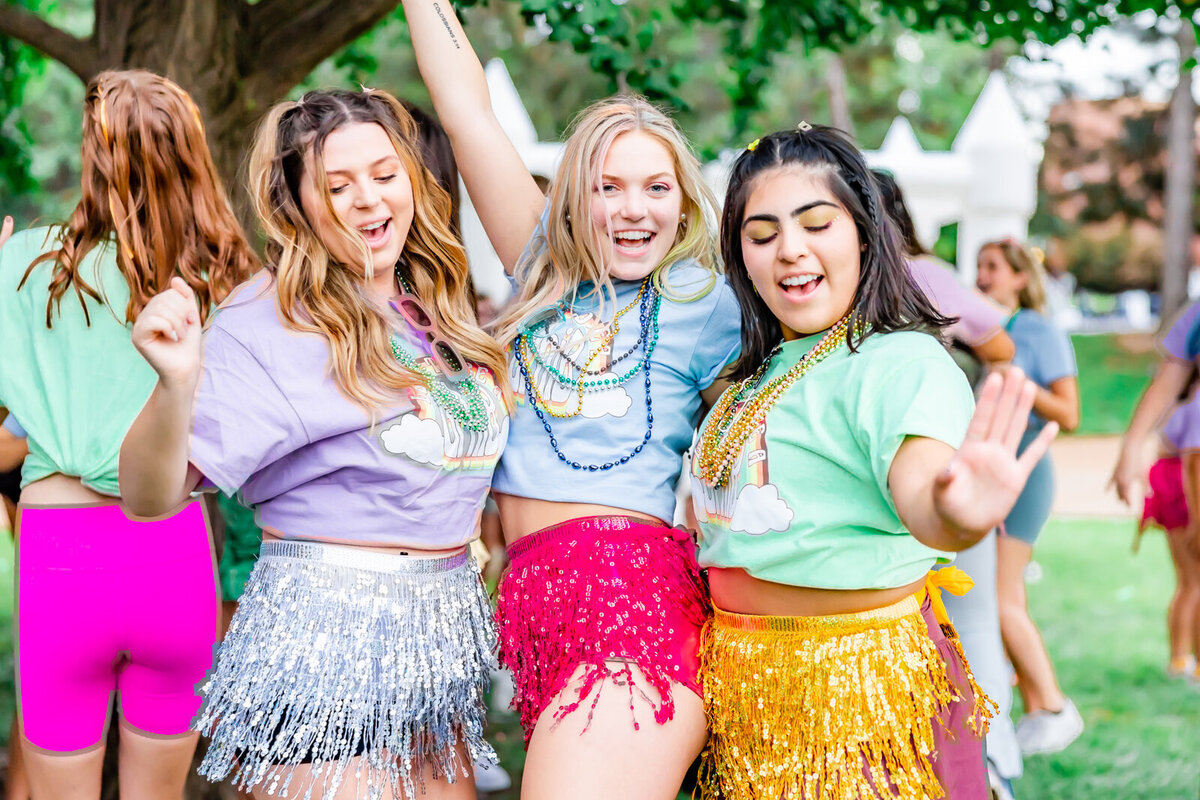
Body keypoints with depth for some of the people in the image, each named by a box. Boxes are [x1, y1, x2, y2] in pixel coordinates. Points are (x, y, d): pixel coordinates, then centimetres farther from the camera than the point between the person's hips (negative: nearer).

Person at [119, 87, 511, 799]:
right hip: (326, 642, -7)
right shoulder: (268, 324, -13)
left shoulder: (435, 305, 8)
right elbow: (152, 495, -23)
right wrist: (178, 383, -38)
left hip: (442, 640, 7)